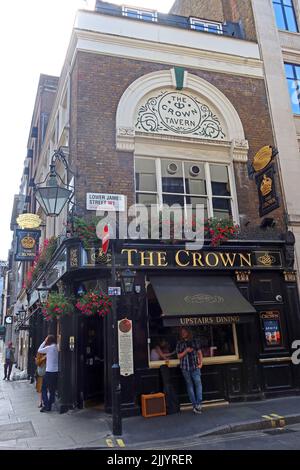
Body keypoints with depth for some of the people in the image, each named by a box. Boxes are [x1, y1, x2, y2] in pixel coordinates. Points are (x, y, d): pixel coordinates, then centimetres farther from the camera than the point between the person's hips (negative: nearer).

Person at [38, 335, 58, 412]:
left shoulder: (49, 348, -13)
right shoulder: (56, 348, 7)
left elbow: (39, 350, 1)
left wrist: (44, 342, 3)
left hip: (49, 372, -6)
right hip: (56, 371, 6)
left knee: (44, 388, 6)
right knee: (52, 390, 11)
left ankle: (46, 405, 2)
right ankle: (49, 406, 15)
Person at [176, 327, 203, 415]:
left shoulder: (195, 342, 8)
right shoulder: (179, 344, 8)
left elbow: (199, 353, 10)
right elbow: (179, 356, 4)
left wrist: (201, 363, -3)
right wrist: (186, 350, -11)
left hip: (195, 366, 0)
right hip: (185, 367, 0)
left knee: (198, 383, -12)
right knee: (189, 385, 3)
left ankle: (198, 404, -8)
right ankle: (195, 405, 7)